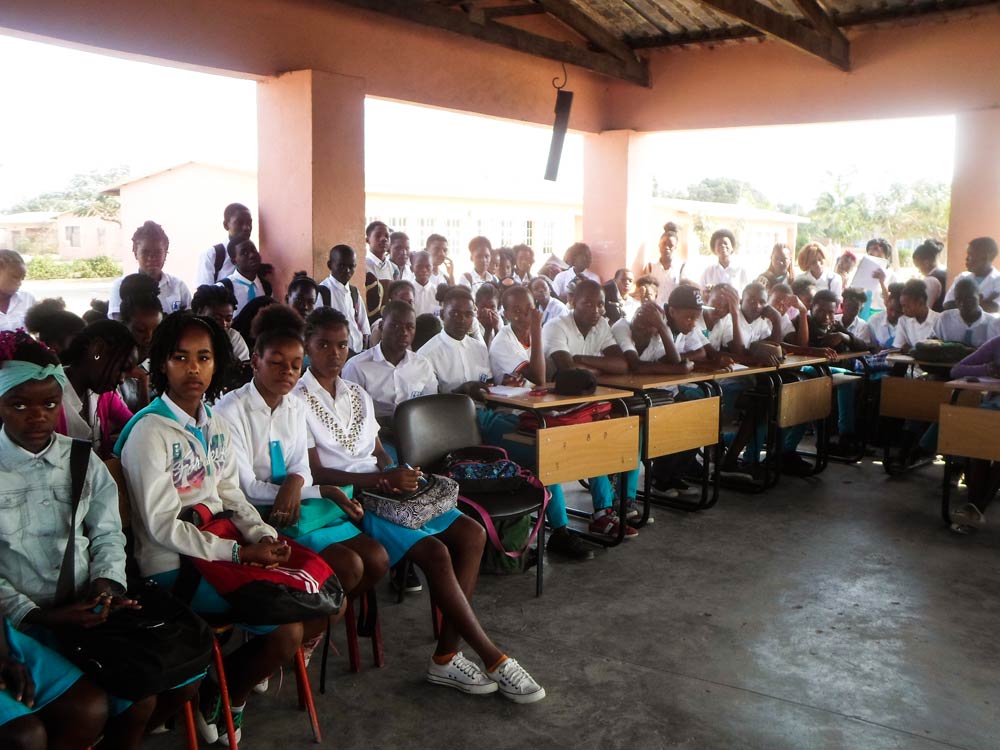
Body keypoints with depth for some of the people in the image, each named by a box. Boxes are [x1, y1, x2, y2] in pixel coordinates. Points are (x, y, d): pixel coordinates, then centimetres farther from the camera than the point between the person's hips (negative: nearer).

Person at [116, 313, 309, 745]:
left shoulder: (216, 426, 11)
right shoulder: (150, 431, -14)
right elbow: (163, 527, -18)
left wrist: (265, 536, -6)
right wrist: (241, 553, -19)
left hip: (222, 547, 8)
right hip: (173, 567, -8)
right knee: (287, 630, -18)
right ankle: (219, 698, 9)